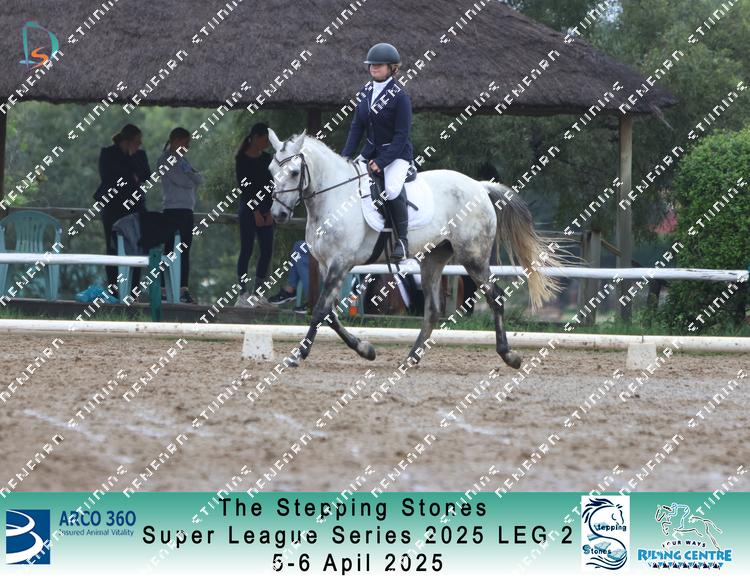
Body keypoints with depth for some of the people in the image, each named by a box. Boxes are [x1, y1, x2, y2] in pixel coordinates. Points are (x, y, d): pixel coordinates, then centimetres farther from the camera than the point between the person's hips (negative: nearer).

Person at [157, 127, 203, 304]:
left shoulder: (181, 159, 21)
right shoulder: (165, 159, -2)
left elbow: (199, 179, 13)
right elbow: (180, 180, -13)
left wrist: (190, 174, -7)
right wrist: (192, 177, 5)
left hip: (187, 210, 8)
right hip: (172, 210, -8)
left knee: (185, 251, 3)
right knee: (169, 250, -10)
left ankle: (184, 289, 2)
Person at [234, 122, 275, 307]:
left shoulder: (267, 159, 11)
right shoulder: (242, 160, -6)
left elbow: (271, 185, 9)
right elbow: (243, 187, -10)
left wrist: (268, 211, -1)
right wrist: (255, 212, -12)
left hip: (265, 210, 6)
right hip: (248, 209, -6)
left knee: (267, 250, 2)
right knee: (246, 250, -5)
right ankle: (243, 294, -2)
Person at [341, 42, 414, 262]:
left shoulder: (399, 96, -15)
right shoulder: (366, 91, 4)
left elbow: (402, 135, -17)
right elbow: (357, 126, 8)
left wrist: (381, 162, -23)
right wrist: (346, 156, -3)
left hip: (397, 154, -7)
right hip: (371, 151, 7)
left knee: (392, 189, -31)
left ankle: (402, 240, -16)